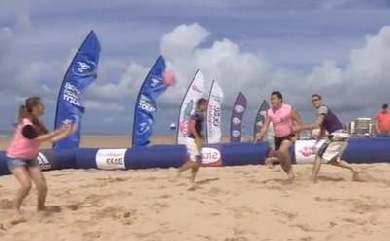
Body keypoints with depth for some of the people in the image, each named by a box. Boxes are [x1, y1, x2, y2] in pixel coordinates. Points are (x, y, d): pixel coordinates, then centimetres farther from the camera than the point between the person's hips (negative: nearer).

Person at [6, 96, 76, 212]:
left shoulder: (38, 123, 2)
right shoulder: (25, 124, -23)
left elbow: (50, 138, 2)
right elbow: (38, 139, -29)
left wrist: (66, 132, -6)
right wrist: (57, 132, -30)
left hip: (31, 158, 7)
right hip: (15, 158, -7)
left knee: (42, 186, -2)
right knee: (26, 185, -24)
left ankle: (41, 209, 19)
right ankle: (15, 210, -5)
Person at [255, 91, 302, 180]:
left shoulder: (288, 109, -15)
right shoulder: (270, 112, -5)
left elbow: (299, 121, -10)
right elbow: (265, 126, -8)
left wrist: (297, 135, -16)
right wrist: (261, 135, -27)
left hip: (289, 136, -5)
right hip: (277, 137, 5)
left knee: (283, 150, -35)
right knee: (282, 163, 10)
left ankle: (290, 170, -16)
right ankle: (290, 174, 35)